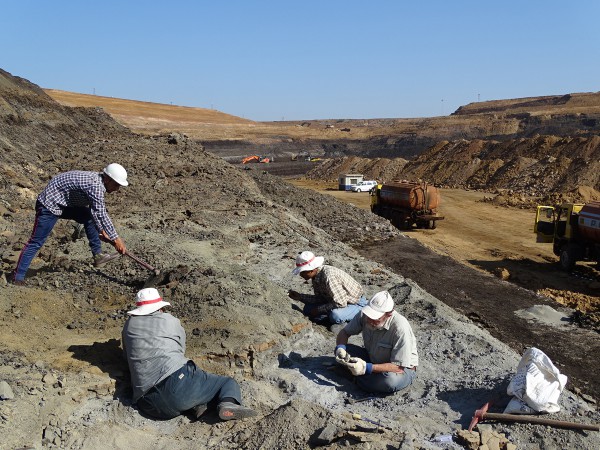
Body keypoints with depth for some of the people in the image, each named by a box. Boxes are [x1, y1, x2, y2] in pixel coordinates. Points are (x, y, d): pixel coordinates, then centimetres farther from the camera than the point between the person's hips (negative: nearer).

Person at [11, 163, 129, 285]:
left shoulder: (97, 180, 2)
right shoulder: (95, 185, -27)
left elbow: (96, 211, 15)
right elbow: (102, 215, -27)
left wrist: (101, 229, 19)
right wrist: (116, 239, -23)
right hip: (50, 203, -10)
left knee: (89, 217, 8)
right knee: (36, 242, -7)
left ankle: (97, 255, 10)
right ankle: (18, 276, 0)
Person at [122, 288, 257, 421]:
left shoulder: (128, 326, 21)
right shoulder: (170, 321, 14)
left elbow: (127, 356, 34)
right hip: (176, 379, -4)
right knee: (229, 383, 8)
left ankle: (194, 405, 2)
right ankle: (228, 403, -26)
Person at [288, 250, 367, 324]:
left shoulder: (328, 277, -34)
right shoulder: (316, 275, -7)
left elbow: (340, 303, -33)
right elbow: (320, 298, 2)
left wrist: (318, 310, -23)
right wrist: (299, 297, -7)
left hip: (356, 303, -8)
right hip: (339, 300, 8)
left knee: (335, 316, -36)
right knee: (308, 308, -1)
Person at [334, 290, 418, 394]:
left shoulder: (400, 328, -34)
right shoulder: (365, 315, -17)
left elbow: (399, 367, -31)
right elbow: (344, 332, -2)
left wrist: (367, 368, -38)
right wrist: (340, 348, -25)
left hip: (403, 369, -4)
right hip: (373, 359, 5)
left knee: (390, 380, -39)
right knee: (344, 350, -12)